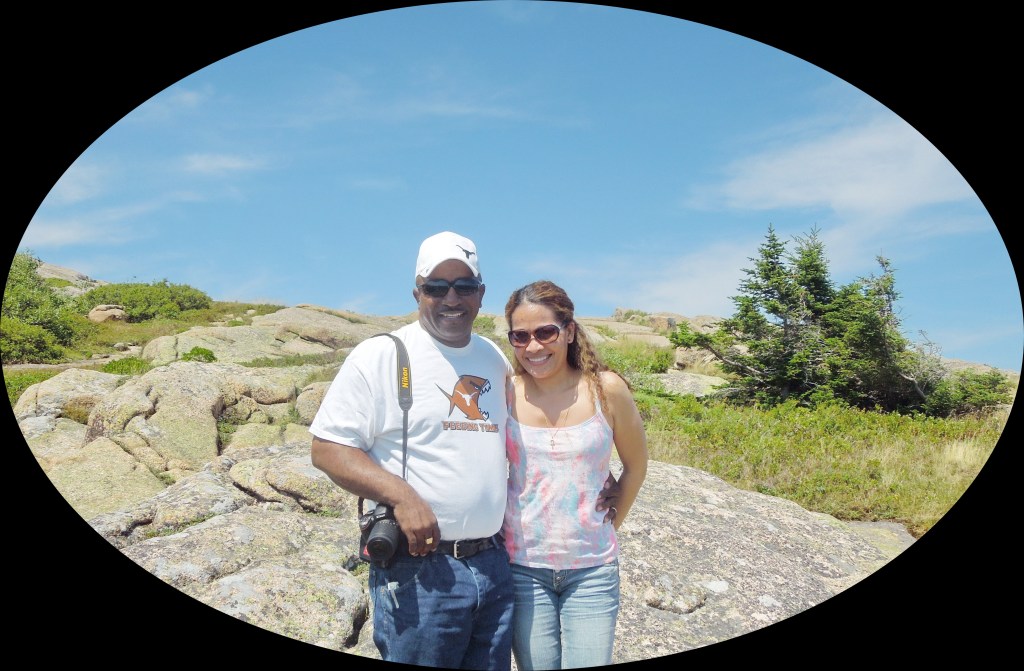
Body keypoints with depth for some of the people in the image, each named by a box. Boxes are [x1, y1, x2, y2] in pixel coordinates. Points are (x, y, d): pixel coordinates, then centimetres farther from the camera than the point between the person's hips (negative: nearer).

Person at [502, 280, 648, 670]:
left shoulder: (606, 389, -7)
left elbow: (636, 465, 7)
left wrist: (609, 527, 9)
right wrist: (499, 532, 1)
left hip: (592, 569, 0)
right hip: (523, 566, 1)